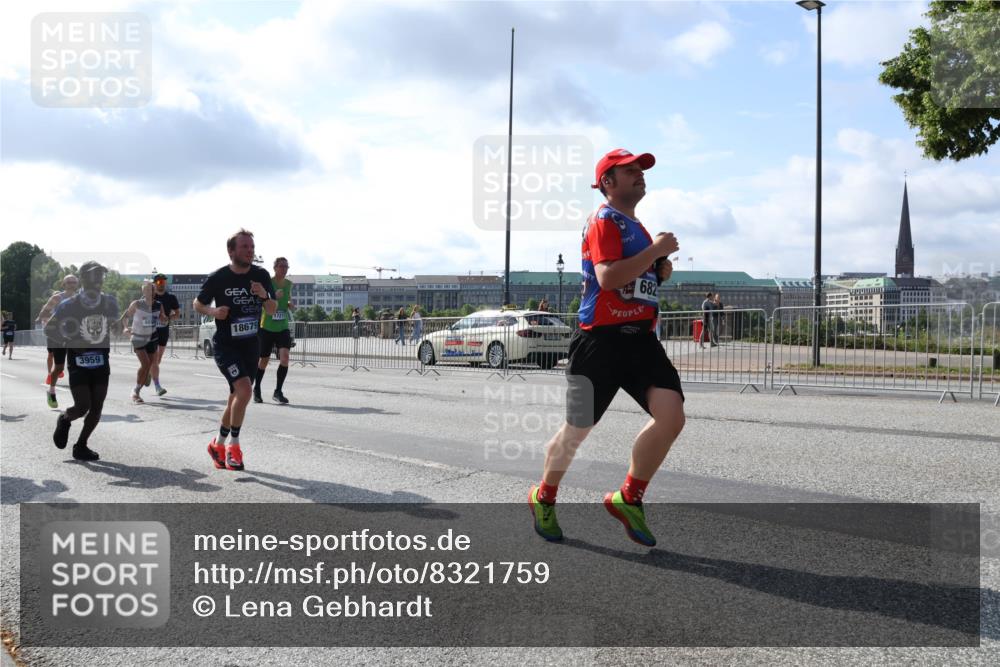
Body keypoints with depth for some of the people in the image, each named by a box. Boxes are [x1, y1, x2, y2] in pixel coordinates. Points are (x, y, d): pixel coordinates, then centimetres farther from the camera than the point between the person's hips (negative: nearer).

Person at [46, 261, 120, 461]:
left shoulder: (109, 302, 1)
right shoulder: (69, 305, -11)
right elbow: (49, 328, -4)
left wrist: (108, 344, 7)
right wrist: (70, 342, -15)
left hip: (101, 361, 4)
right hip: (78, 362, -4)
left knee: (97, 409, 1)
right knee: (82, 407, -10)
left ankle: (81, 446, 17)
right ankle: (64, 420, 25)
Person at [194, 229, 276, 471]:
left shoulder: (261, 276, 0)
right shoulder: (218, 278, -10)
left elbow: (272, 310, 4)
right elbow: (197, 304, 4)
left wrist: (264, 296, -16)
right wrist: (213, 311, -16)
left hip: (251, 344, 5)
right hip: (225, 344, -5)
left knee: (237, 398, 12)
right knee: (244, 389, -22)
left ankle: (218, 444, 32)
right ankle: (233, 446, -4)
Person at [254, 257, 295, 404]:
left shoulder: (289, 284, 6)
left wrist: (291, 305, 0)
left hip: (283, 327, 3)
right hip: (267, 327, -3)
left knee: (285, 356, -16)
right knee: (264, 360, 8)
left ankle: (278, 391, -6)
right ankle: (256, 389, 30)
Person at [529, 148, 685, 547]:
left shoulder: (636, 226, 20)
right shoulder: (604, 220, -7)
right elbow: (608, 278, -22)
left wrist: (662, 269, 9)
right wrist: (656, 250, -16)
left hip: (640, 338, 8)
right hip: (601, 339, -7)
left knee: (671, 417, -12)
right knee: (576, 431, 4)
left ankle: (628, 499, 6)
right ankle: (543, 498, 30)